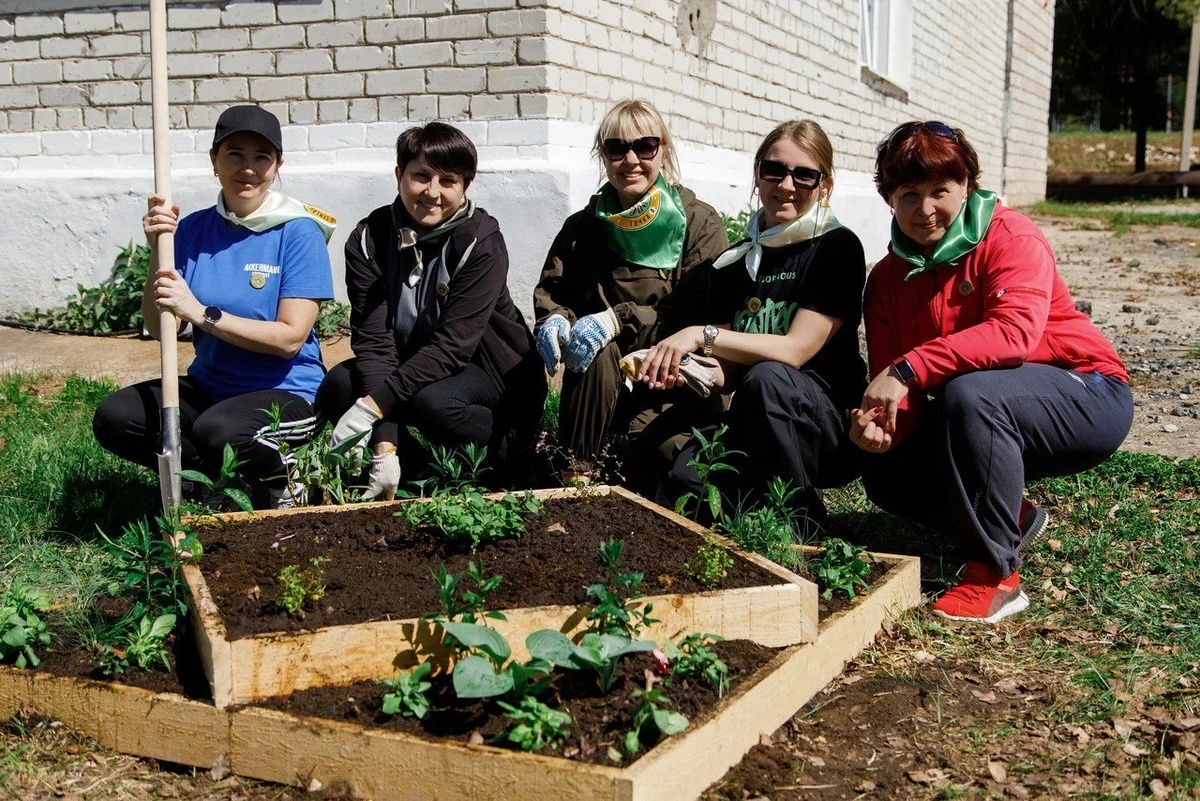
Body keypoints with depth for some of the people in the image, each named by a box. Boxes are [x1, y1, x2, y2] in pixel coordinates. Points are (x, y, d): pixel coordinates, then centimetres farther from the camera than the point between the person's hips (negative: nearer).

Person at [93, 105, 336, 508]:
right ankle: (235, 477, -5)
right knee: (113, 418, -16)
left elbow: (291, 337, -15)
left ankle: (283, 479, -3)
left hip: (286, 393, -5)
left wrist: (202, 314, -21)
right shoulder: (193, 230, 3)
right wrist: (159, 252, -15)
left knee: (217, 430, -34)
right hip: (208, 385, 6)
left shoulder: (299, 233, -9)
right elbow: (159, 328, -1)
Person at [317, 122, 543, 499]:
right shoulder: (369, 239, -10)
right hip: (410, 365, 4)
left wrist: (373, 404, -36)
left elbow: (453, 345, -26)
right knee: (336, 387, -22)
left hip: (485, 366, -4)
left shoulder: (482, 240, -19)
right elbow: (373, 340, -19)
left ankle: (508, 462, -8)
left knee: (433, 402, -34)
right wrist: (385, 445, -31)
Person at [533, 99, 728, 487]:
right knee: (597, 354, -32)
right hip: (604, 382, 3)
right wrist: (554, 321, -16)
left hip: (675, 380, -3)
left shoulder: (700, 222, -2)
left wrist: (620, 319, -26)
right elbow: (550, 294, 10)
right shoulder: (582, 227, 10)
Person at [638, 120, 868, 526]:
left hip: (833, 427, -3)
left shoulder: (837, 248, -6)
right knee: (687, 479, -28)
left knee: (767, 379, -36)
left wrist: (703, 335, -24)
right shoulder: (737, 260, 9)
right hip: (754, 424, 3)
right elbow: (727, 374, 7)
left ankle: (801, 531, -18)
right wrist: (686, 369, -15)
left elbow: (795, 349, -16)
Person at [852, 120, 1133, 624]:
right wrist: (881, 422, -29)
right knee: (884, 471, -12)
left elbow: (1015, 332, -34)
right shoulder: (888, 279, 2)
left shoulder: (1010, 237, -16)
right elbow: (891, 381, -5)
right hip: (994, 413, 7)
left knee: (967, 393, -36)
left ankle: (997, 574, -24)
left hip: (1087, 397, -7)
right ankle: (1012, 519, 11)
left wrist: (907, 370, -41)